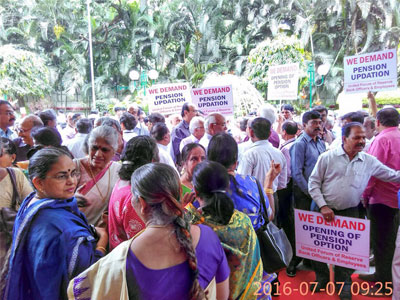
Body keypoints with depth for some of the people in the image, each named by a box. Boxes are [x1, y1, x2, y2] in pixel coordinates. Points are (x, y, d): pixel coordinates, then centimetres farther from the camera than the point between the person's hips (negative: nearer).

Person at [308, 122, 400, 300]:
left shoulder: (369, 161, -1)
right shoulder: (328, 157, -8)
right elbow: (313, 183, -7)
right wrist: (323, 206, -13)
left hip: (350, 213, 1)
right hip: (325, 211, -1)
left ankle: (344, 283, 35)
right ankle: (322, 277, 36)